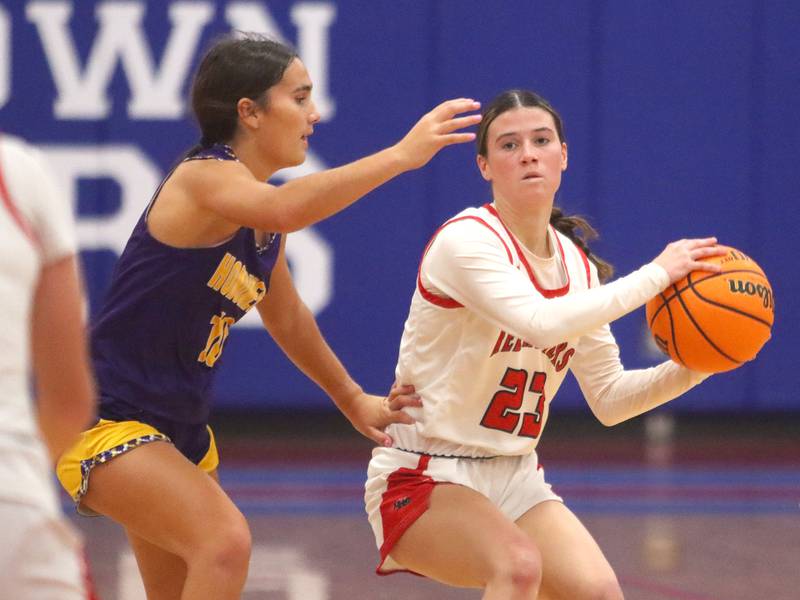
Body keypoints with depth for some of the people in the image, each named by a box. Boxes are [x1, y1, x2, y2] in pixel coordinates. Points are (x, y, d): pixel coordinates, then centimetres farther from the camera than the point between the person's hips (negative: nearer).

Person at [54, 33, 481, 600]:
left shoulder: (266, 227, 8)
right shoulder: (203, 179, -20)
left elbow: (287, 318, 25)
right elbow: (281, 210, -43)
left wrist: (353, 400, 34)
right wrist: (401, 154, -45)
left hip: (180, 428, 10)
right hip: (105, 421, -10)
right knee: (226, 541, -28)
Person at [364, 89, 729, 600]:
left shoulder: (577, 264, 6)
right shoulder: (467, 240, -17)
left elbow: (609, 397, 10)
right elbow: (542, 323, -35)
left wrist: (688, 369, -7)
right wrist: (656, 274, -27)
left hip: (515, 480, 6)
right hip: (423, 480, -6)